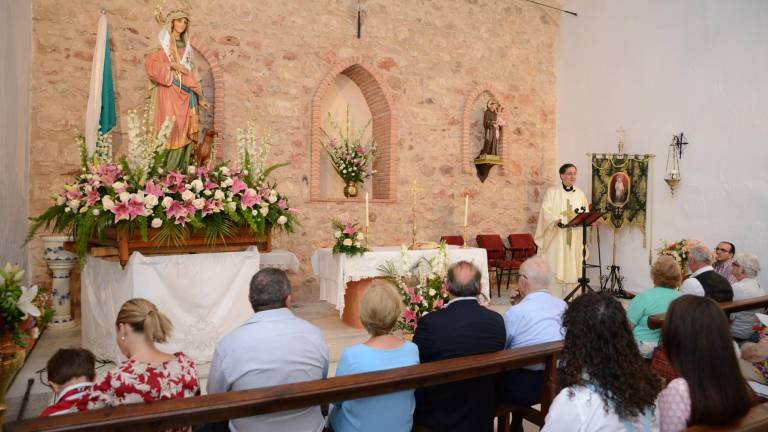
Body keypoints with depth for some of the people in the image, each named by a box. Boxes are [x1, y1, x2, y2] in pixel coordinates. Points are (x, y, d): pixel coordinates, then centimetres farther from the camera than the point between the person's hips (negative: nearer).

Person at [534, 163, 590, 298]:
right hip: (555, 236, -4)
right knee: (554, 268, -5)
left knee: (570, 268, 3)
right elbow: (546, 211, -8)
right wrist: (556, 220, -26)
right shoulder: (552, 191, 1)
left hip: (573, 238, 4)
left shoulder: (580, 194, 13)